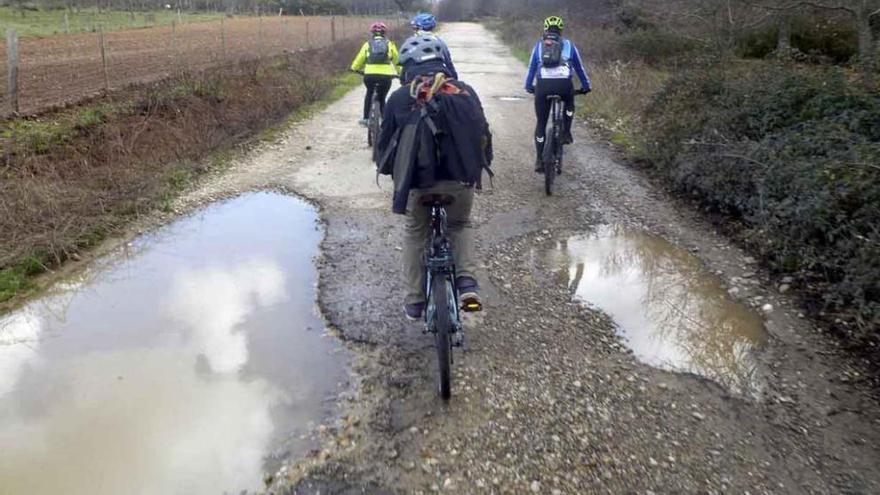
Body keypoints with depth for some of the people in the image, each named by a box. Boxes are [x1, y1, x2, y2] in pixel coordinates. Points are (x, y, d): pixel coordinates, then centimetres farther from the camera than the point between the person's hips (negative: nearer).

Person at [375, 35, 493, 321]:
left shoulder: (400, 97, 4)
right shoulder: (465, 92, 8)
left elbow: (386, 142, 10)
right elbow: (483, 134, 11)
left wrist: (386, 169, 29)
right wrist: (477, 167, 27)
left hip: (418, 180, -1)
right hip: (460, 178, 1)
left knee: (415, 234, 22)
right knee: (461, 225, 28)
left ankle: (414, 302, 24)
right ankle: (467, 281, 8)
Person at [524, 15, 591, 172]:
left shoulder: (539, 45, 21)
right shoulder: (568, 44, 20)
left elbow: (531, 68, 27)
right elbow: (579, 66, 27)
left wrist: (529, 86, 40)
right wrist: (586, 86, 38)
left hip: (543, 86, 0)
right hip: (564, 85, 0)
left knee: (541, 123, 13)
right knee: (569, 105, 36)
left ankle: (539, 160, 12)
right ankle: (566, 133, 22)